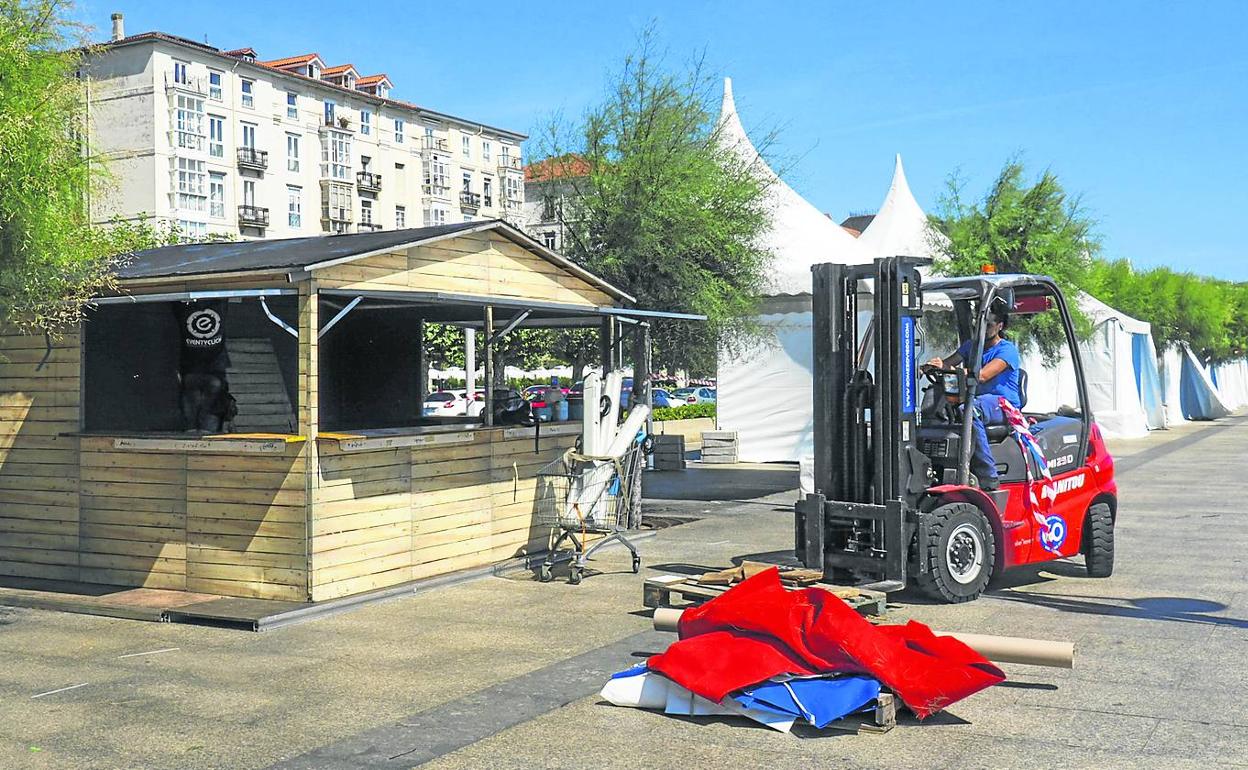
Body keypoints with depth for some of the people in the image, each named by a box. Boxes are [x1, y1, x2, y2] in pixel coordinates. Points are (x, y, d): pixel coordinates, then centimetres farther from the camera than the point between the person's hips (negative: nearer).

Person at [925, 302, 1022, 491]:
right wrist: (932, 366, -22)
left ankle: (988, 479, -38)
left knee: (968, 410, -39)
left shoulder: (1007, 349, -4)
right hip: (977, 400, 6)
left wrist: (947, 368, -34)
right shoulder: (971, 345, 18)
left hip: (1004, 404, -6)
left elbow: (982, 375, -21)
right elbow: (950, 362, 3)